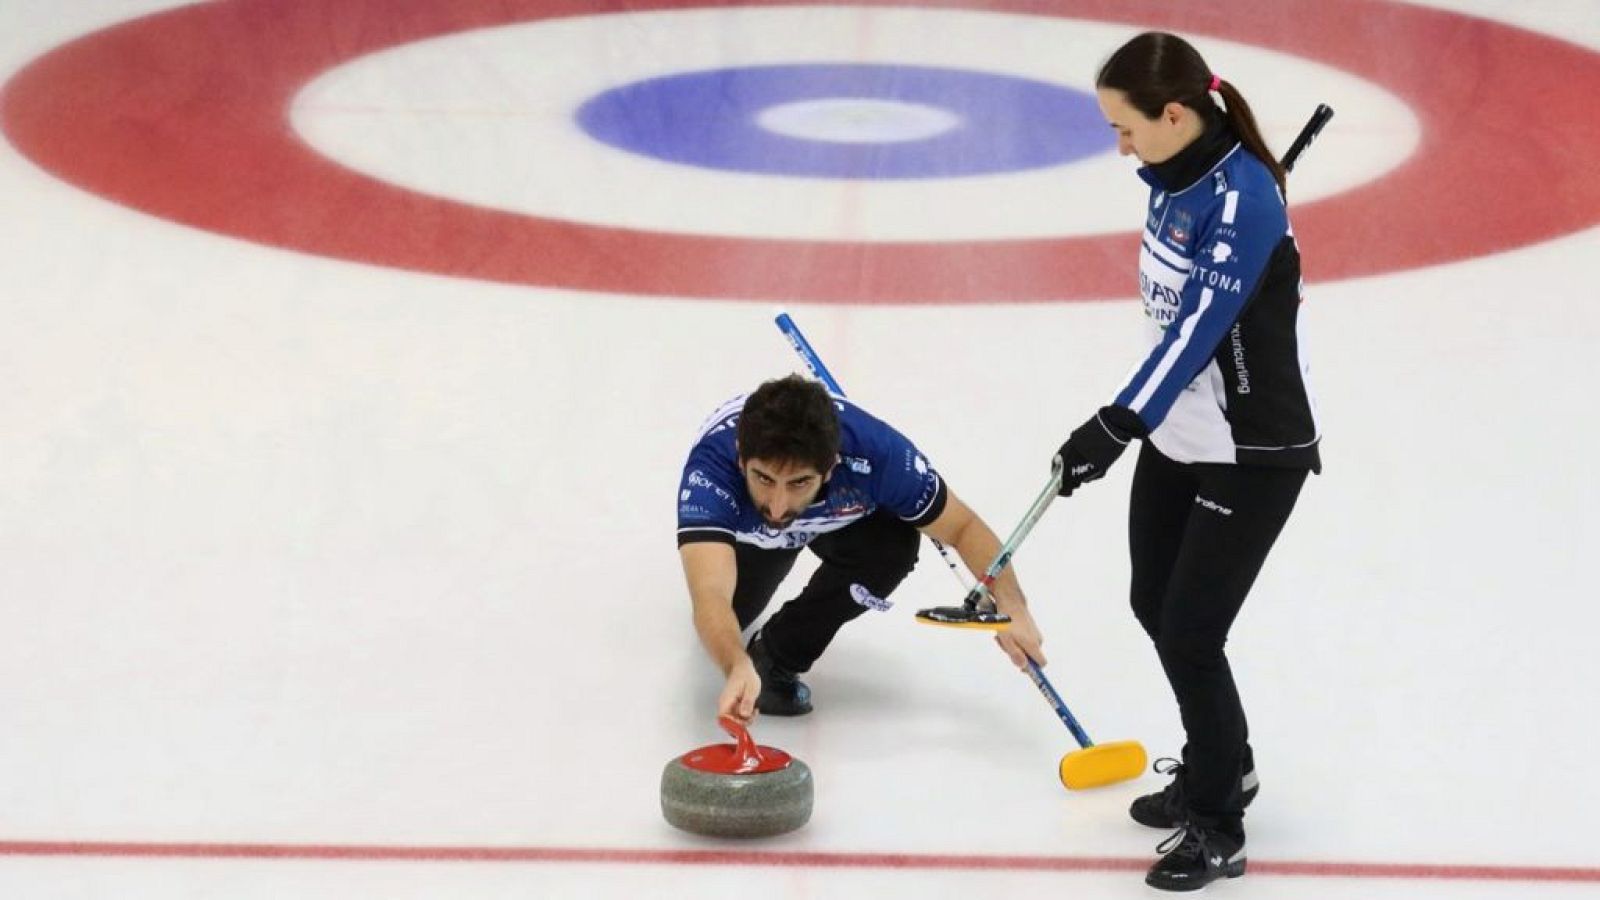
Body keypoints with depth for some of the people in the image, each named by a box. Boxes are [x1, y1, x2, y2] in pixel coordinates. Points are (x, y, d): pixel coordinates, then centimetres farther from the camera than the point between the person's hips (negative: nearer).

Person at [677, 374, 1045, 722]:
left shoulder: (876, 452, -42)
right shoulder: (710, 466, -46)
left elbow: (963, 527, -26)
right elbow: (710, 595, -57)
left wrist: (1011, 606, -42)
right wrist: (737, 669, -76)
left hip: (840, 517, -1)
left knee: (894, 543, -29)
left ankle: (777, 656, -9)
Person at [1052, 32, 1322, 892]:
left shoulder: (1243, 199, -25)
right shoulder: (1175, 175, 0)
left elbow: (1200, 323, -32)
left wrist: (1119, 422, -39)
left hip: (1252, 456, -9)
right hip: (1178, 436, 9)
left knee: (1190, 633, -5)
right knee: (1155, 605, 18)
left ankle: (1218, 828, 12)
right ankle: (1221, 764, 39)